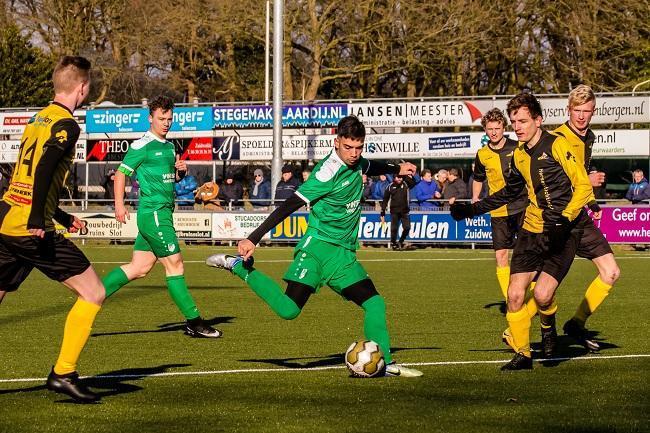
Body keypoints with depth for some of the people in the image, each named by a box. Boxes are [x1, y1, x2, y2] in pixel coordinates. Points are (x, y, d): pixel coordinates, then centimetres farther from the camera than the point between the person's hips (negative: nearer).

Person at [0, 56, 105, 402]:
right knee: (93, 293, -1)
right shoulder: (66, 124, -7)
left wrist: (62, 218, 32)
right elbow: (44, 171, -21)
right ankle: (63, 373, -3)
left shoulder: (38, 119, 20)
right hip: (31, 229, -9)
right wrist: (37, 222, -25)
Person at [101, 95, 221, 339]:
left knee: (139, 267, 9)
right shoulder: (143, 145, -9)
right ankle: (193, 322, -2)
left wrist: (181, 171, 5)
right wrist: (119, 204, -13)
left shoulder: (167, 146, 17)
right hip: (153, 212, -9)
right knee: (174, 264, -6)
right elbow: (121, 172, -7)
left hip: (162, 213, 9)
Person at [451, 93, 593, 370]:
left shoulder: (557, 145, -12)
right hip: (532, 228, 6)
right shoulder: (519, 154, 10)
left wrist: (564, 219, -26)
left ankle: (548, 326, 15)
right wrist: (473, 209, 25)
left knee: (542, 294, -19)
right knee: (514, 294, -4)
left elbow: (583, 186, -14)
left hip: (563, 231, -6)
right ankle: (522, 355, 11)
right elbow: (510, 191, 27)